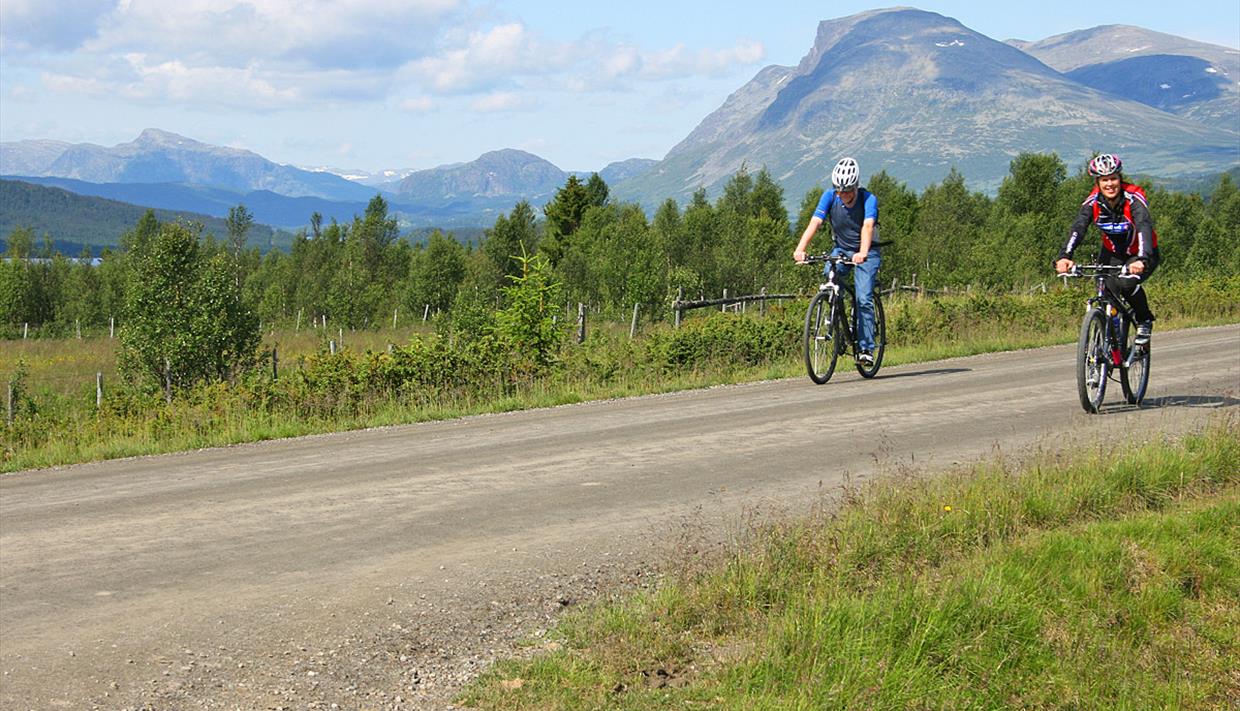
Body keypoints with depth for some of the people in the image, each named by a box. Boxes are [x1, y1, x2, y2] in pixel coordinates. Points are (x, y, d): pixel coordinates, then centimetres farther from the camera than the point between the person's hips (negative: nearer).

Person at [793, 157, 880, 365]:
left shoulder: (868, 199, -22)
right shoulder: (830, 197, -14)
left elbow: (868, 226, -38)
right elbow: (815, 222, -26)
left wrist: (862, 253, -56)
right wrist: (800, 249, -42)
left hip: (866, 253, -3)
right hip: (841, 249, 3)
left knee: (863, 299, -18)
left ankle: (866, 348, -12)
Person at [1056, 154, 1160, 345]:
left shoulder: (1134, 198, -26)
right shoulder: (1093, 202, -16)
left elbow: (1144, 227, -40)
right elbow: (1078, 228, -28)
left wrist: (1142, 260, -58)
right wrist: (1065, 256, -47)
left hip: (1140, 255, -4)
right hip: (1112, 254, 4)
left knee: (1126, 282, -31)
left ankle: (1145, 321, -5)